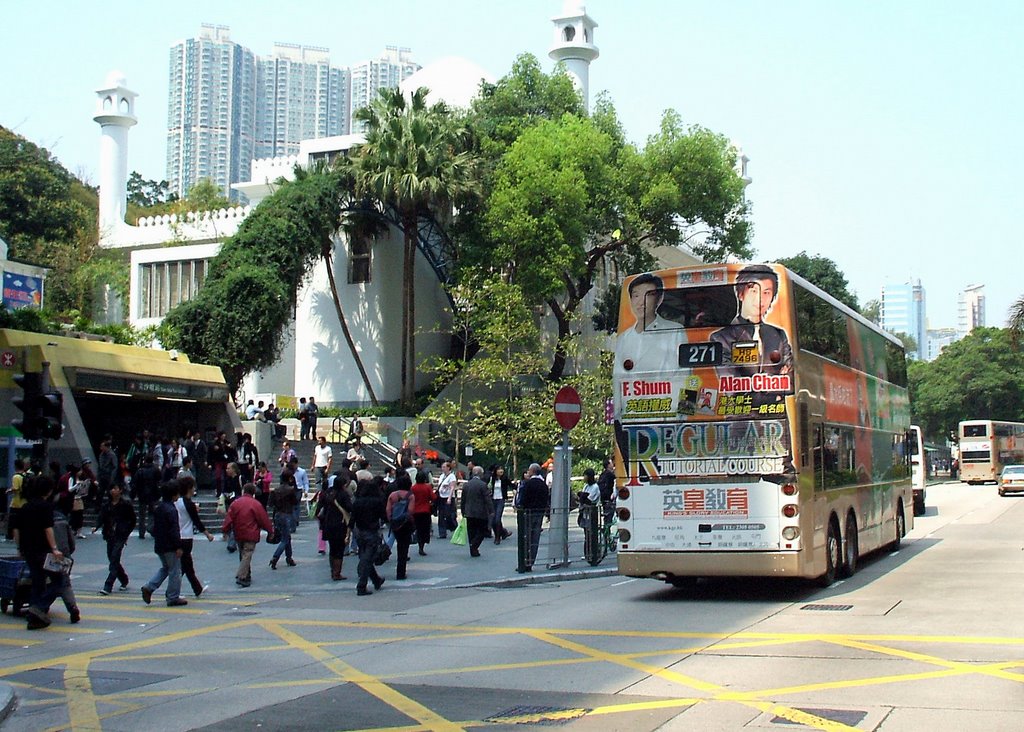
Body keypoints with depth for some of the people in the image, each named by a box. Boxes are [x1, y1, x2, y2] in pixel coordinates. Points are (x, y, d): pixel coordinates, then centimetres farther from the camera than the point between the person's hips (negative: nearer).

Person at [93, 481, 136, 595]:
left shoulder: (126, 504, -4)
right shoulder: (106, 505, 8)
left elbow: (132, 521, 3)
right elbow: (101, 517, 0)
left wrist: (127, 533, -3)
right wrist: (96, 527, -19)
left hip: (120, 536, -5)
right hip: (110, 536, 5)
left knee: (114, 561, -11)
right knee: (113, 560, 10)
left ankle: (108, 587, -13)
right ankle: (124, 581, 31)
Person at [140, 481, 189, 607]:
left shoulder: (158, 508, 10)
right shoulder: (171, 510, -19)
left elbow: (154, 528, 17)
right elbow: (174, 530, -22)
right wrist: (178, 547, -18)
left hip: (159, 545, 9)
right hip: (170, 547, -9)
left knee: (165, 568, 23)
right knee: (175, 571, 2)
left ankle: (149, 587, 8)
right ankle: (173, 598, 6)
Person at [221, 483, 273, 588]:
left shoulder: (235, 503, 3)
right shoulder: (256, 504, -8)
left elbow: (229, 518, 2)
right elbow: (264, 519, -4)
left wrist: (225, 531, 9)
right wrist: (270, 530, 7)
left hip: (238, 535, 5)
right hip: (251, 535, -5)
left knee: (242, 555, 17)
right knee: (247, 555, -6)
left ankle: (246, 576, 24)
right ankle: (241, 577, -17)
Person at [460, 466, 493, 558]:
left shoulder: (466, 485, 7)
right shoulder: (482, 485, -12)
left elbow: (463, 500, 13)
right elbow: (488, 500, -13)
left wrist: (463, 512, 22)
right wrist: (491, 511, -8)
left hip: (469, 513, 6)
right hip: (480, 513, -5)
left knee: (472, 533, 11)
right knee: (482, 531, 4)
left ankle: (473, 550, 12)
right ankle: (474, 546, -12)